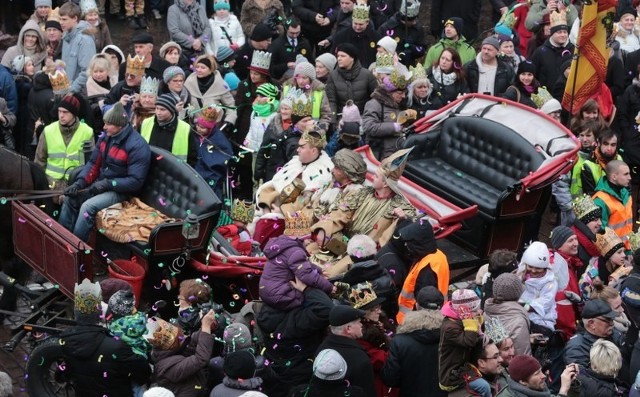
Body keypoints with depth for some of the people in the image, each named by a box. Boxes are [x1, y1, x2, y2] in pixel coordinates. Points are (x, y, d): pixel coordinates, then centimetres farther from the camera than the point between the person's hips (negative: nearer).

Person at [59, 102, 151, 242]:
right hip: (101, 184, 8)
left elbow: (136, 181, -24)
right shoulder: (106, 137, 2)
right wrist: (80, 182, -10)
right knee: (70, 197, -2)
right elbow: (93, 163, 7)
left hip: (120, 190, -8)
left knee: (88, 206, -27)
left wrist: (108, 184, -27)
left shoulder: (137, 146, -22)